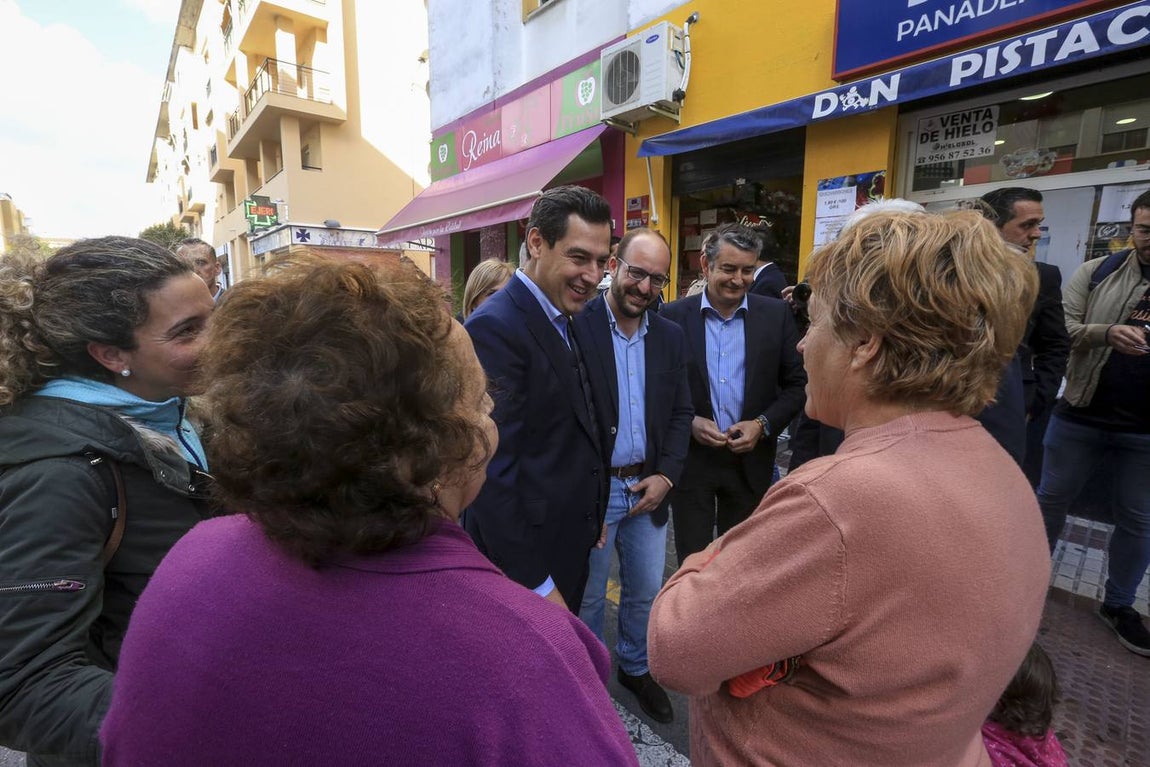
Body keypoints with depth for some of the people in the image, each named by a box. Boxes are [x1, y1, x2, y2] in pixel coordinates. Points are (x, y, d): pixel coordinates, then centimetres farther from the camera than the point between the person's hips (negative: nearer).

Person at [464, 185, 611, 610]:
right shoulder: (495, 327, -23)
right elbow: (494, 470, -26)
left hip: (568, 547, 9)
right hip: (522, 558, -8)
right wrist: (534, 585, -21)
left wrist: (590, 519, 13)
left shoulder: (563, 322, 6)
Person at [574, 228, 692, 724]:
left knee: (646, 592, 20)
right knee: (588, 596, 16)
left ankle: (636, 668, 45)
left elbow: (681, 413, 8)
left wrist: (666, 475, -4)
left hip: (649, 488, 5)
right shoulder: (576, 328, -14)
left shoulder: (671, 336, 3)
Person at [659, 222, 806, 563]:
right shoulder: (674, 315, -5)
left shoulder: (776, 314, -2)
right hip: (690, 458, -1)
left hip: (750, 459, 1)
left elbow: (797, 384, 3)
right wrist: (688, 422, -13)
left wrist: (763, 424, -11)